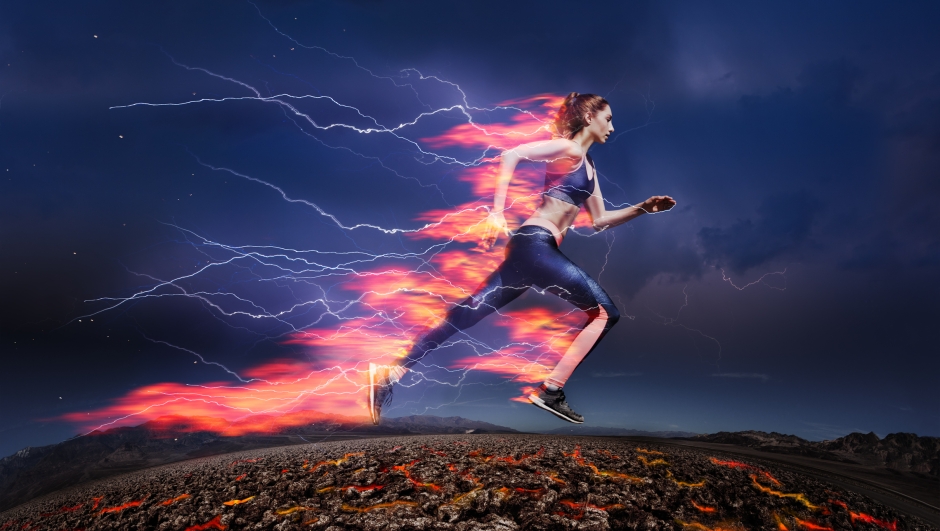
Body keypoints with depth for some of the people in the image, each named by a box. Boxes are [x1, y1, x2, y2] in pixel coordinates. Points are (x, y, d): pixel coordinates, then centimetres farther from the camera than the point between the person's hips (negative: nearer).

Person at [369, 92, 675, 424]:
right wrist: (497, 213, -21)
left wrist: (643, 208, 21)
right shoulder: (568, 149, -3)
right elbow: (511, 155, -16)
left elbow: (600, 221, 28)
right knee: (606, 313, -2)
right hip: (535, 244, -9)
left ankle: (391, 374, 5)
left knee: (467, 315, 4)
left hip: (536, 249, 9)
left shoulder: (587, 166, 25)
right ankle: (551, 392, -2)